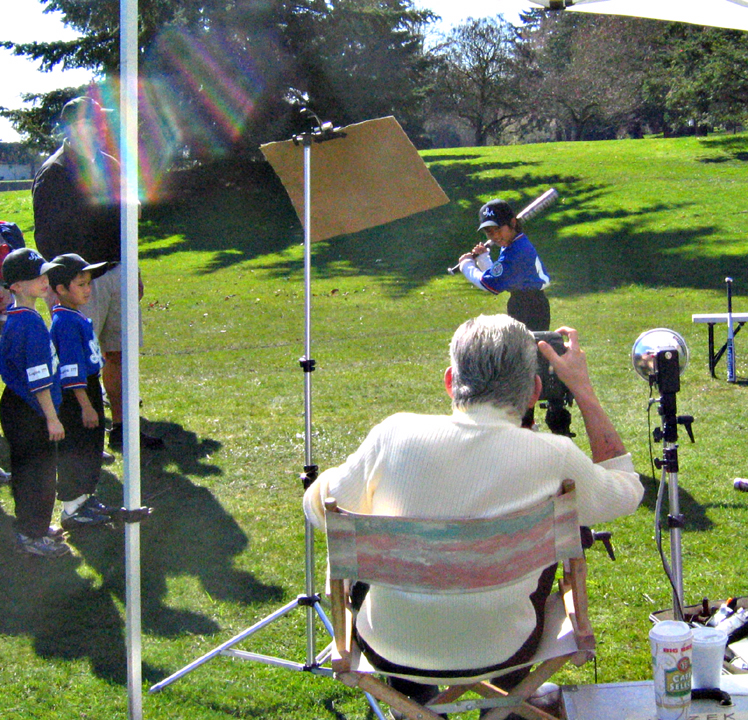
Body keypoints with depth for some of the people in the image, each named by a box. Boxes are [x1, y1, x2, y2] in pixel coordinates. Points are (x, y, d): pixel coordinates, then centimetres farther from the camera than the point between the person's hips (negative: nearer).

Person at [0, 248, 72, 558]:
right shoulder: (30, 322, -23)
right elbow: (38, 378, -23)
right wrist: (51, 418, -18)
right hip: (28, 412, -10)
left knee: (27, 470, 19)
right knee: (39, 471, 1)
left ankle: (31, 525, 32)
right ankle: (32, 536, 10)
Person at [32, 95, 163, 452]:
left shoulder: (108, 165, 12)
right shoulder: (52, 174, -10)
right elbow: (47, 236, -12)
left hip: (115, 272, 7)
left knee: (118, 354, 10)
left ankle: (120, 428, 19)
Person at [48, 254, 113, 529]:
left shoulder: (78, 318, 10)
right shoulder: (66, 323, -21)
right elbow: (71, 370, -23)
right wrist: (86, 406, -23)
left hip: (89, 390, 10)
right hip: (74, 399, -10)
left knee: (91, 448, 19)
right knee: (74, 452, -1)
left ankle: (84, 497, 33)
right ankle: (71, 509, 8)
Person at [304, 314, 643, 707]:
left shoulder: (395, 434, -16)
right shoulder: (554, 457, -16)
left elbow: (320, 506, 1)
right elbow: (627, 489, 6)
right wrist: (582, 388, 8)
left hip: (389, 651, 0)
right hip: (499, 654, 0)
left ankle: (413, 696, 45)